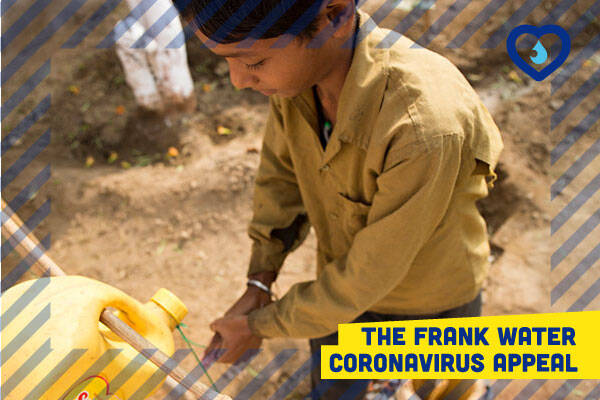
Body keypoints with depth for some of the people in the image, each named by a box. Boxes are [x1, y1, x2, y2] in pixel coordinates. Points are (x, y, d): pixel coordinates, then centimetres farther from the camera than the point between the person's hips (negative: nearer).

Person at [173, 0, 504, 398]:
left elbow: (370, 274, -29)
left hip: (432, 303, -5)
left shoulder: (427, 128, -42)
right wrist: (258, 286, -8)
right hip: (346, 281, 5)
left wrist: (259, 326, -16)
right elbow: (282, 170, -3)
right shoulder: (303, 61, -21)